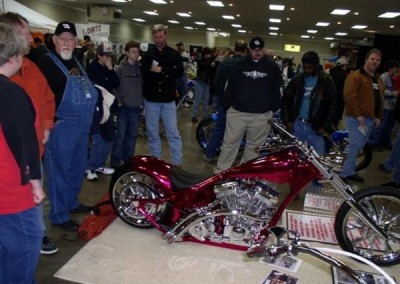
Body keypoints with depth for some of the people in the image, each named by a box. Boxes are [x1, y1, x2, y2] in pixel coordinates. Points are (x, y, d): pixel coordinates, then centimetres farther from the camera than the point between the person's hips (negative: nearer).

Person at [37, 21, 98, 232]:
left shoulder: (77, 62, 15)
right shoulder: (46, 63, -11)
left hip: (82, 126, 9)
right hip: (61, 127, -8)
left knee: (77, 169, 19)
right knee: (59, 171, 0)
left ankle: (72, 203, 36)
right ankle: (59, 215, 11)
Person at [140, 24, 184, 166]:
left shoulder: (174, 54, 3)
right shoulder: (147, 54, 3)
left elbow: (180, 71, -11)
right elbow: (141, 73, -8)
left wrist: (161, 70, -19)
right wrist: (167, 73, -17)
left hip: (168, 99, -1)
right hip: (151, 99, 1)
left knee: (173, 132, 1)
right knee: (152, 132, 10)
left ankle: (177, 162, 6)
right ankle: (156, 161, 23)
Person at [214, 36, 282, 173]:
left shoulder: (272, 67, 4)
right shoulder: (240, 64, 2)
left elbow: (276, 90, 9)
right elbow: (230, 86, 4)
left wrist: (274, 110, 6)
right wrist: (228, 106, 1)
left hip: (262, 115, 1)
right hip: (237, 112, -1)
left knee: (254, 146, 10)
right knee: (230, 143, 4)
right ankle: (220, 172, 13)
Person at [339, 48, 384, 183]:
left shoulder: (378, 79, 19)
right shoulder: (356, 76, -10)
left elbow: (380, 100, 23)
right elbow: (349, 96, -20)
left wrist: (378, 117, 14)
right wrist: (357, 114, -22)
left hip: (371, 119, 9)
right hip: (357, 118, -9)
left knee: (358, 146, 13)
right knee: (355, 145, -10)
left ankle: (350, 171, 23)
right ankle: (343, 173, -1)